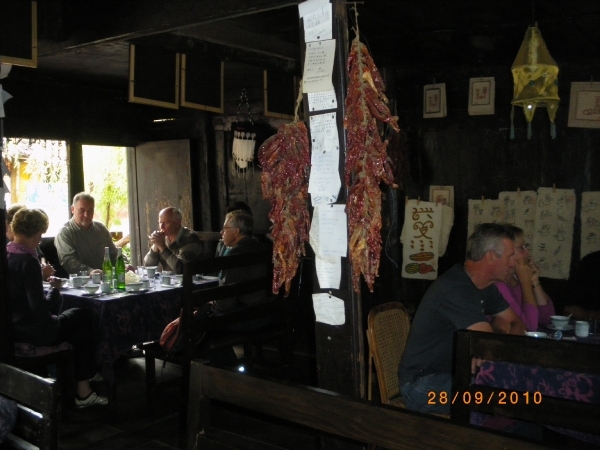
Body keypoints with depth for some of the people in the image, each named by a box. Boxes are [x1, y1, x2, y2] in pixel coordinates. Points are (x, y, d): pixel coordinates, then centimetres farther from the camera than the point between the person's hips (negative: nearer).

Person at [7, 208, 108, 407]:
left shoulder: (7, 255, 3)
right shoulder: (27, 261, -22)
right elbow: (40, 307, -25)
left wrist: (41, 275, 10)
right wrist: (55, 289, -10)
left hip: (13, 328, 8)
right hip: (32, 331, -8)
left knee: (76, 316, 24)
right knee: (84, 318, 16)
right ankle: (82, 390, 24)